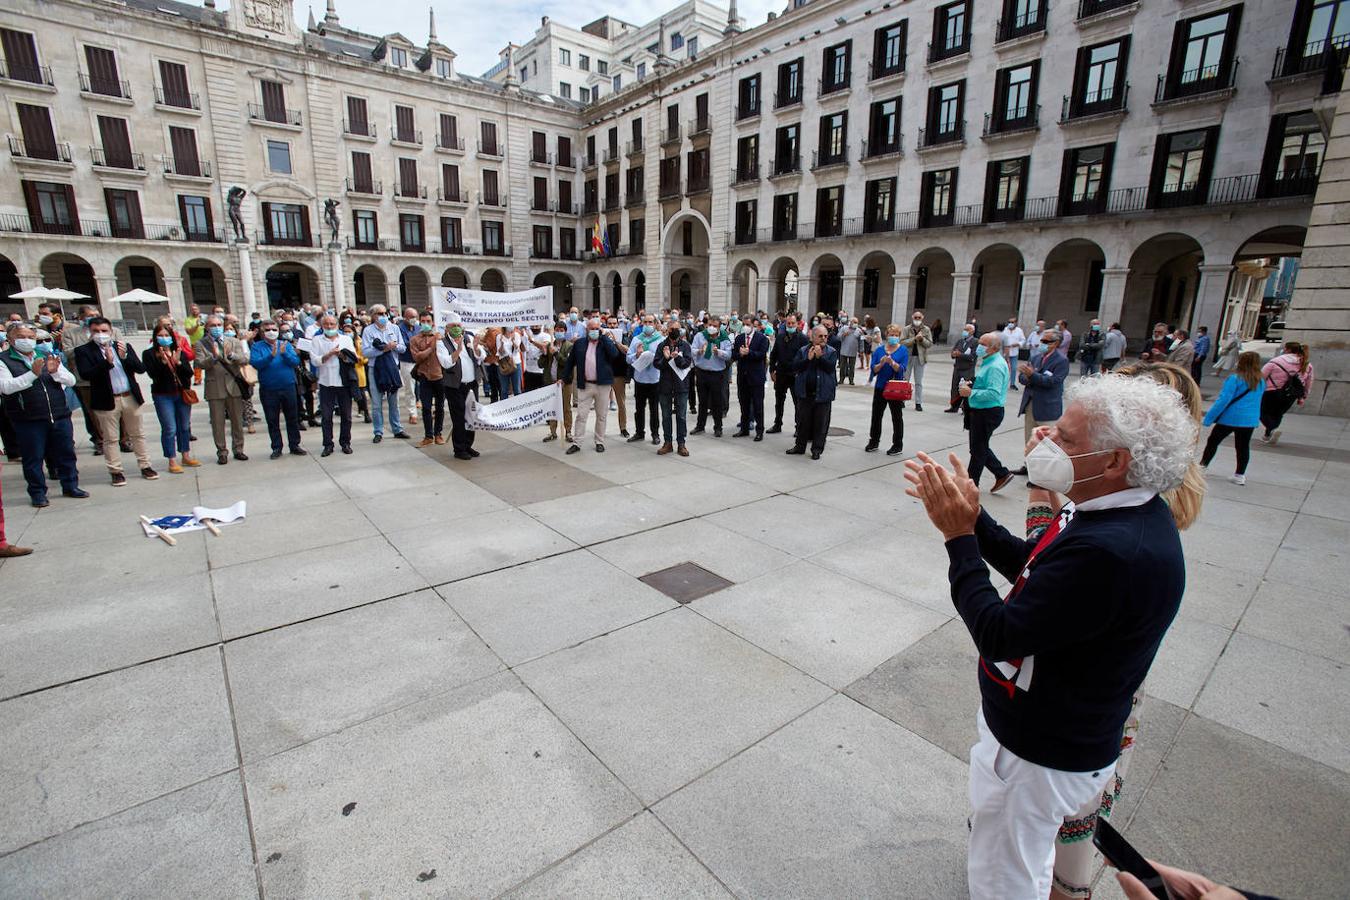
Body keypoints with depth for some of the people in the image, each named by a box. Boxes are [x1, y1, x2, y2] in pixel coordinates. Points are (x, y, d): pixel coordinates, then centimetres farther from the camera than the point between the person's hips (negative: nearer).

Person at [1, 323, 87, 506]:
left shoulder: (47, 356, 11)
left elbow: (71, 381, 5)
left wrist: (56, 371, -14)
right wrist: (33, 373, -23)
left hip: (60, 416, 3)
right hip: (28, 420, -3)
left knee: (66, 453, 11)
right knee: (33, 458, 6)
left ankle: (70, 486, 23)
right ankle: (38, 493, 16)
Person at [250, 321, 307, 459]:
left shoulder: (286, 344, 7)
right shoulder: (257, 346, 2)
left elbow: (296, 361, -6)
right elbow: (255, 363, -14)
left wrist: (284, 353, -22)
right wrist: (271, 356, -26)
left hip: (288, 387, 1)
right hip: (268, 390, -1)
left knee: (293, 418, 8)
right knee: (272, 421, 6)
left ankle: (294, 445, 19)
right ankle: (276, 448, 15)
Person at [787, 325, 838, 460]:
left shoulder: (832, 352, 3)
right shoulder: (803, 351, 7)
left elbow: (831, 367, -11)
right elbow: (794, 367, -4)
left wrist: (820, 356, -18)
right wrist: (808, 359, -14)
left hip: (823, 394, -2)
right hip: (805, 392, 2)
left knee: (820, 423, 3)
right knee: (802, 421, 10)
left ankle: (817, 449, 13)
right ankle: (799, 446, 22)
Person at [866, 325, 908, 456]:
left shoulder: (903, 350, -2)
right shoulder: (879, 350, 5)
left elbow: (902, 369, -13)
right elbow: (874, 369, -2)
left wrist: (892, 362, -28)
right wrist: (881, 363, -20)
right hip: (880, 387, 3)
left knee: (897, 417, 5)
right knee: (876, 415, 10)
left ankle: (898, 445, 13)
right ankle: (874, 442, 23)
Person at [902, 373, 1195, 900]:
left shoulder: (1112, 551, -38)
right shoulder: (1120, 509, -5)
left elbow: (998, 634, -32)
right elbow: (1032, 567, 5)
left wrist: (959, 535, -26)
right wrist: (970, 517, -5)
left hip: (1041, 755, -9)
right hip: (1042, 730, 9)